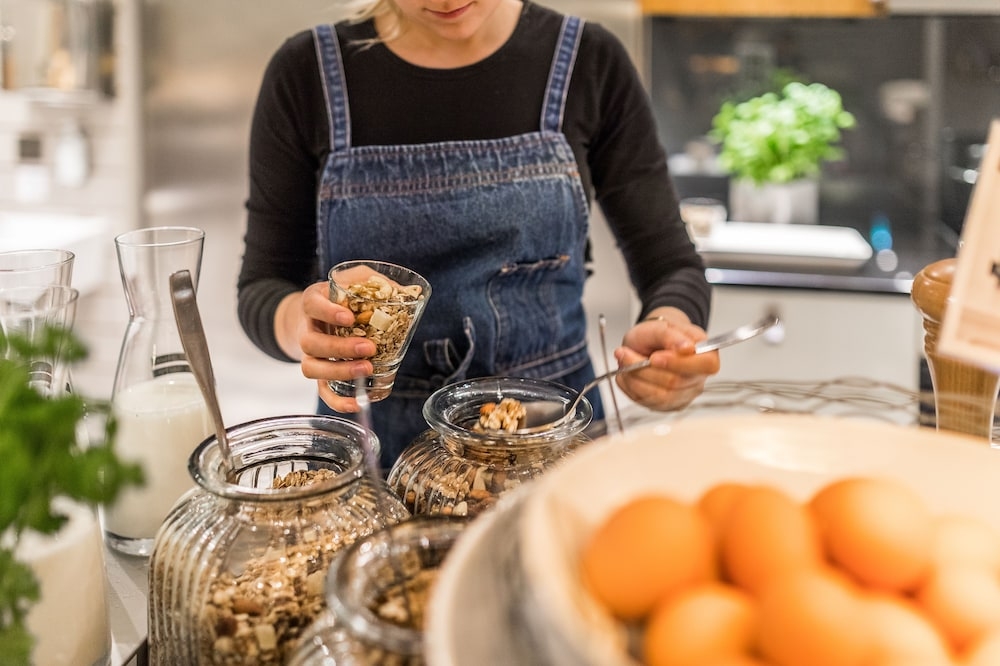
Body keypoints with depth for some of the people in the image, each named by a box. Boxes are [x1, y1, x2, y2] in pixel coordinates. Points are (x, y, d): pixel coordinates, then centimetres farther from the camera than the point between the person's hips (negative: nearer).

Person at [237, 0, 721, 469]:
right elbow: (262, 287, 0)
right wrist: (301, 322, -23)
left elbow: (668, 262, 1)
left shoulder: (590, 62, -4)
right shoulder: (305, 73, -4)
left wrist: (666, 329, -22)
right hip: (375, 446, 0)